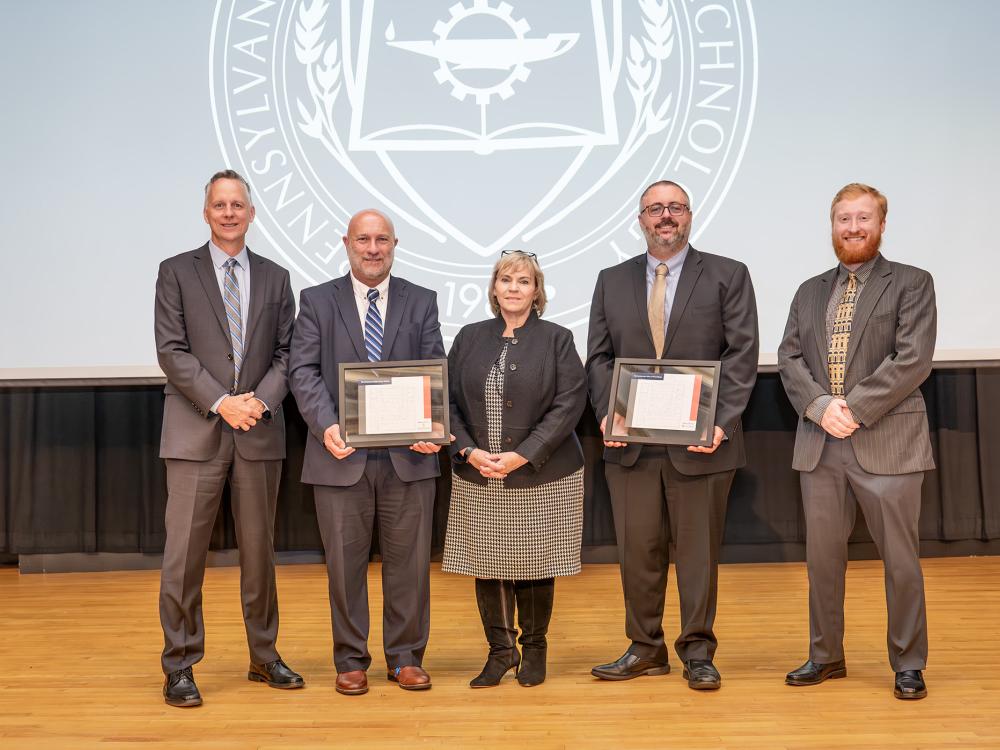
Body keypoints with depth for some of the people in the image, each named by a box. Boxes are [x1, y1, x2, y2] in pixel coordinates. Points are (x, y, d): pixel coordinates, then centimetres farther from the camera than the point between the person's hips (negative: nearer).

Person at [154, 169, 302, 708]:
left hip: (259, 432, 3)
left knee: (259, 549, 10)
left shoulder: (275, 278, 12)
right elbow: (172, 349, -4)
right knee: (184, 552, -2)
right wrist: (221, 402, -13)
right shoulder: (177, 272, 4)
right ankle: (179, 667, 9)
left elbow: (285, 352, 8)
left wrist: (261, 400, -9)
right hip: (195, 431, -2)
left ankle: (264, 657, 22)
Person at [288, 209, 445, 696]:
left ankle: (405, 657, 22)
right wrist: (326, 425, -18)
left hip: (408, 455, 1)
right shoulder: (317, 301, 6)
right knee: (345, 562, 7)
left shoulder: (421, 302, 9)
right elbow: (304, 371, -2)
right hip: (342, 456, -1)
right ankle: (351, 660, 21)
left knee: (409, 560, 8)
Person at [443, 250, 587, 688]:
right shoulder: (469, 338, 8)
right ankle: (500, 651, 21)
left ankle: (534, 650, 24)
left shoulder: (557, 340, -1)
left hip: (542, 478, -2)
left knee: (534, 566, 5)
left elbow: (569, 405, -9)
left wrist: (522, 455, -16)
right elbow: (448, 401, 6)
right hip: (477, 479, 3)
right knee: (487, 565, 5)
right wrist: (468, 450, -10)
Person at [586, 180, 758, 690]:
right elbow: (599, 357, 9)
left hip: (701, 441, -2)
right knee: (637, 549, 8)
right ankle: (645, 648, 22)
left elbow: (741, 355, -3)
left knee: (699, 549, 6)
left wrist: (722, 421, -14)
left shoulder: (728, 276, 3)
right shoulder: (612, 281, 12)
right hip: (630, 442, 3)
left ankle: (697, 652, 20)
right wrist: (608, 413, -8)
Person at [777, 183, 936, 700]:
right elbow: (789, 358, 7)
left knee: (900, 559, 2)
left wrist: (854, 409, -16)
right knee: (822, 557, 10)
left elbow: (913, 360, -9)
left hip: (887, 442, -4)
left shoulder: (912, 284, 3)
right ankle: (825, 656, 24)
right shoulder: (810, 292, 16)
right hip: (819, 444, 4)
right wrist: (820, 406, -11)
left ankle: (908, 664, 16)